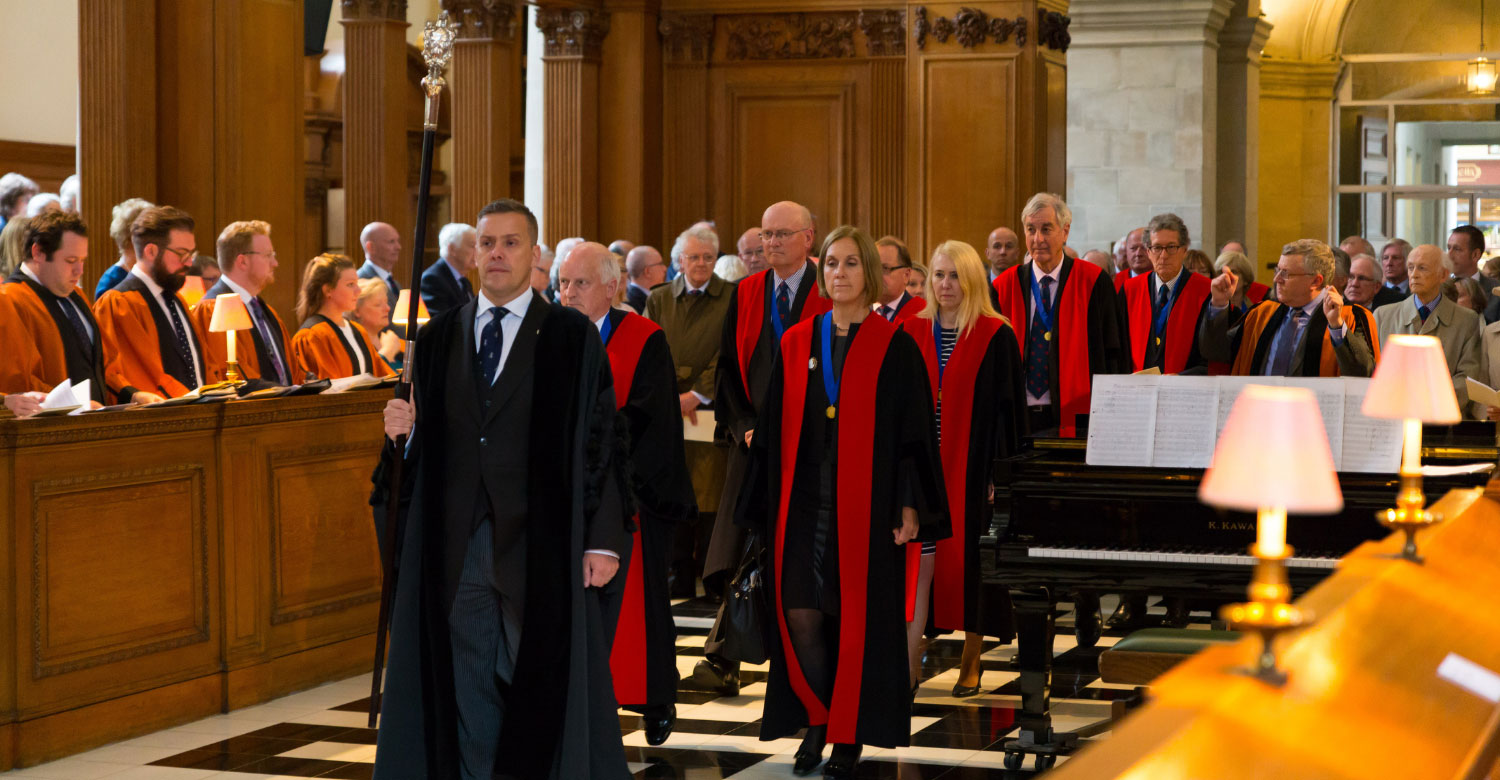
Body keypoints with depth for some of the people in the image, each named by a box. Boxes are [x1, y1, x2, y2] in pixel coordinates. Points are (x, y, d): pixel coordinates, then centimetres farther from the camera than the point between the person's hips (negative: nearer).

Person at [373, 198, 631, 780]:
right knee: (468, 694, 8)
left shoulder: (573, 337, 0)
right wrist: (403, 431, -11)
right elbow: (426, 444, 12)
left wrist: (604, 539, -11)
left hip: (540, 547, -3)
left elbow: (599, 440, -5)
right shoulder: (437, 338, 10)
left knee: (547, 685, 2)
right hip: (459, 550, 3)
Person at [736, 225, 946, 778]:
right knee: (800, 614, -1)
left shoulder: (894, 347, -1)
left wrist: (909, 506, -9)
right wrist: (768, 505, 8)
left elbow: (914, 431, -3)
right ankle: (817, 722, 16)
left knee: (857, 618, 1)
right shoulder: (796, 345, 8)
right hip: (804, 503, 3)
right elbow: (774, 428, 11)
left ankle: (850, 734, 13)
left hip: (865, 503, -3)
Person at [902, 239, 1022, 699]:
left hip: (972, 467, -2)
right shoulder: (912, 333, 7)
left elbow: (1007, 408, -4)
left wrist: (1000, 471, -9)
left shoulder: (996, 338, -2)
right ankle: (909, 664, -7)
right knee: (920, 562, -5)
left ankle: (970, 664, 18)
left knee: (970, 560, 4)